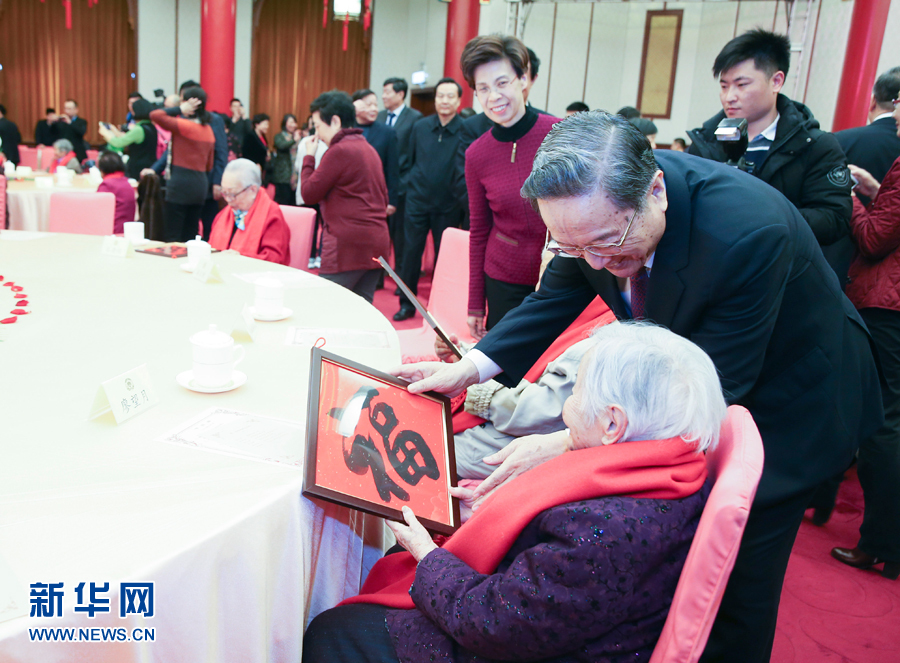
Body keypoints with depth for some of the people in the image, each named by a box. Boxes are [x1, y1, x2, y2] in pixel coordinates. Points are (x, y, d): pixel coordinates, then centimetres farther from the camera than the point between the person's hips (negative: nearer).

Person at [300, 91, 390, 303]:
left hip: (348, 246, -9)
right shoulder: (369, 149, 18)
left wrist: (309, 157, 5)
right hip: (376, 244, 9)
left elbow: (309, 194, -6)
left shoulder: (339, 150, -10)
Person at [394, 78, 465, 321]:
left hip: (448, 207, -2)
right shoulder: (420, 127, 4)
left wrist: (461, 199, -7)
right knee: (411, 252, 4)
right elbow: (409, 161, 13)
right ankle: (407, 303, 17)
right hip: (418, 201, 3)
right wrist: (410, 186, 10)